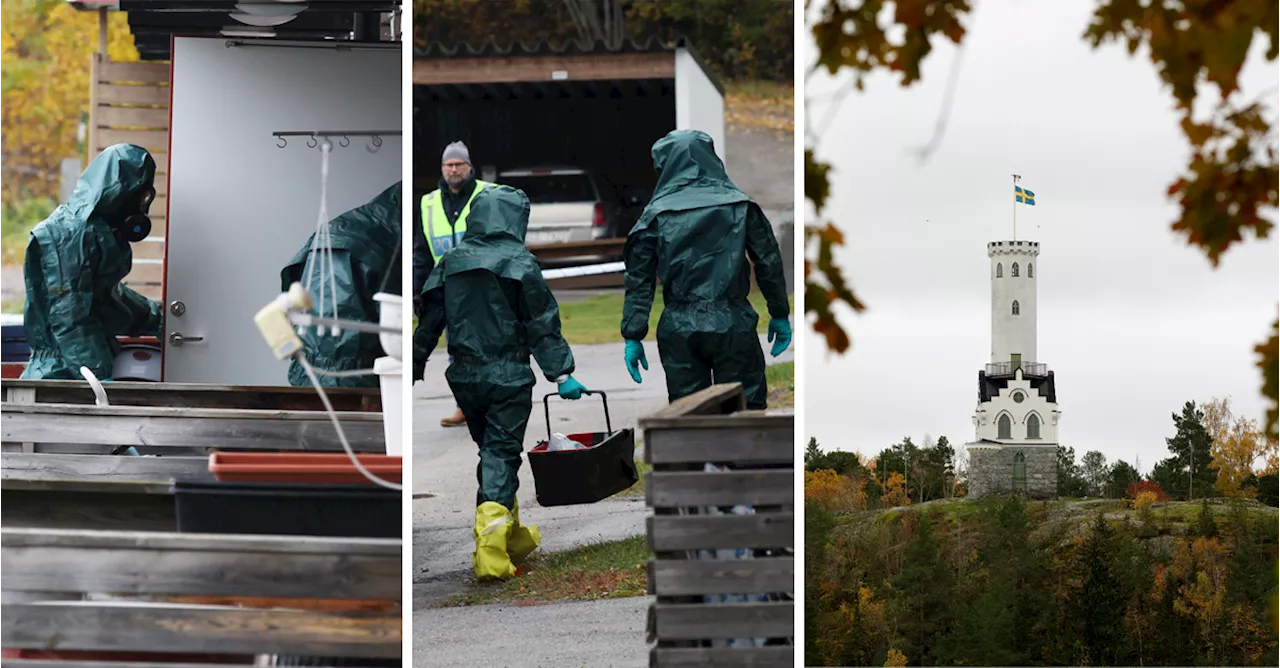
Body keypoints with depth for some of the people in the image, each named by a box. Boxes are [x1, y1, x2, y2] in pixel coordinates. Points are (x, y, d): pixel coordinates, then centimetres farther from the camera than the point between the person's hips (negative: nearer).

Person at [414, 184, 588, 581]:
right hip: (508, 378, -5)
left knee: (492, 449, 20)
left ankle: (513, 536, 31)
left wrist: (414, 368, 16)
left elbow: (429, 322, 9)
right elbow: (542, 327, -10)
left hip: (464, 379, 5)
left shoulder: (451, 263, 5)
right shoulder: (520, 265, -8)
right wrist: (561, 374, -8)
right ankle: (491, 550, -18)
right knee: (501, 455, -4)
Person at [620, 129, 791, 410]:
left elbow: (639, 280, -1)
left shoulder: (656, 215, 1)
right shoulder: (740, 205, 3)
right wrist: (780, 315, 12)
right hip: (733, 325, 0)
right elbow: (769, 263, 3)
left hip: (679, 331, 0)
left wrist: (633, 336, 3)